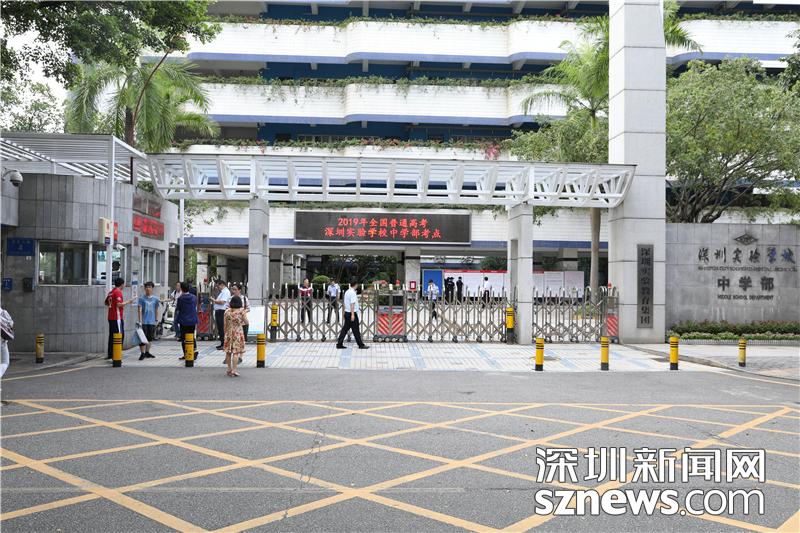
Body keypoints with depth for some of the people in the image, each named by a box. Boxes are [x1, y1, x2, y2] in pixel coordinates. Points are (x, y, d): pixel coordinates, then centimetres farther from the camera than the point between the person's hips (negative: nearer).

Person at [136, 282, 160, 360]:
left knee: (150, 338, 11)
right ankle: (142, 353, -1)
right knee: (142, 338, -6)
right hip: (144, 321, -3)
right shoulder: (142, 298, -3)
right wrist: (140, 321, -11)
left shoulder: (155, 298, 6)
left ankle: (147, 352, 23)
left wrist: (156, 319, 15)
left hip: (152, 322, 4)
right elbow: (140, 310, -5)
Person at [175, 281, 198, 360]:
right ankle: (195, 349, -4)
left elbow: (177, 310, -3)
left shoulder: (180, 298, -11)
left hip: (183, 322, -4)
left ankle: (185, 354, 7)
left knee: (184, 338, 6)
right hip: (192, 321, 4)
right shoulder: (194, 297, 1)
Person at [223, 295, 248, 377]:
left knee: (228, 352, 13)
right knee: (236, 352, -2)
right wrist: (245, 314, 6)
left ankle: (229, 369, 20)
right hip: (238, 333, -3)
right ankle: (233, 370, -5)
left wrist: (225, 333, 13)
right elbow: (246, 322, -6)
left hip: (229, 333, 3)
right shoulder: (242, 311, -9)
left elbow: (225, 324, 3)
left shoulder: (227, 311, -1)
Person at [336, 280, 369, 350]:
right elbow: (352, 304, -21)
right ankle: (361, 345, 7)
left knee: (345, 329, 9)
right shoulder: (353, 293, -16)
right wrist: (352, 314, -22)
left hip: (347, 313, 9)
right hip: (352, 313, -9)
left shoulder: (347, 292, 13)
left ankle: (339, 344, 6)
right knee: (356, 330, -1)